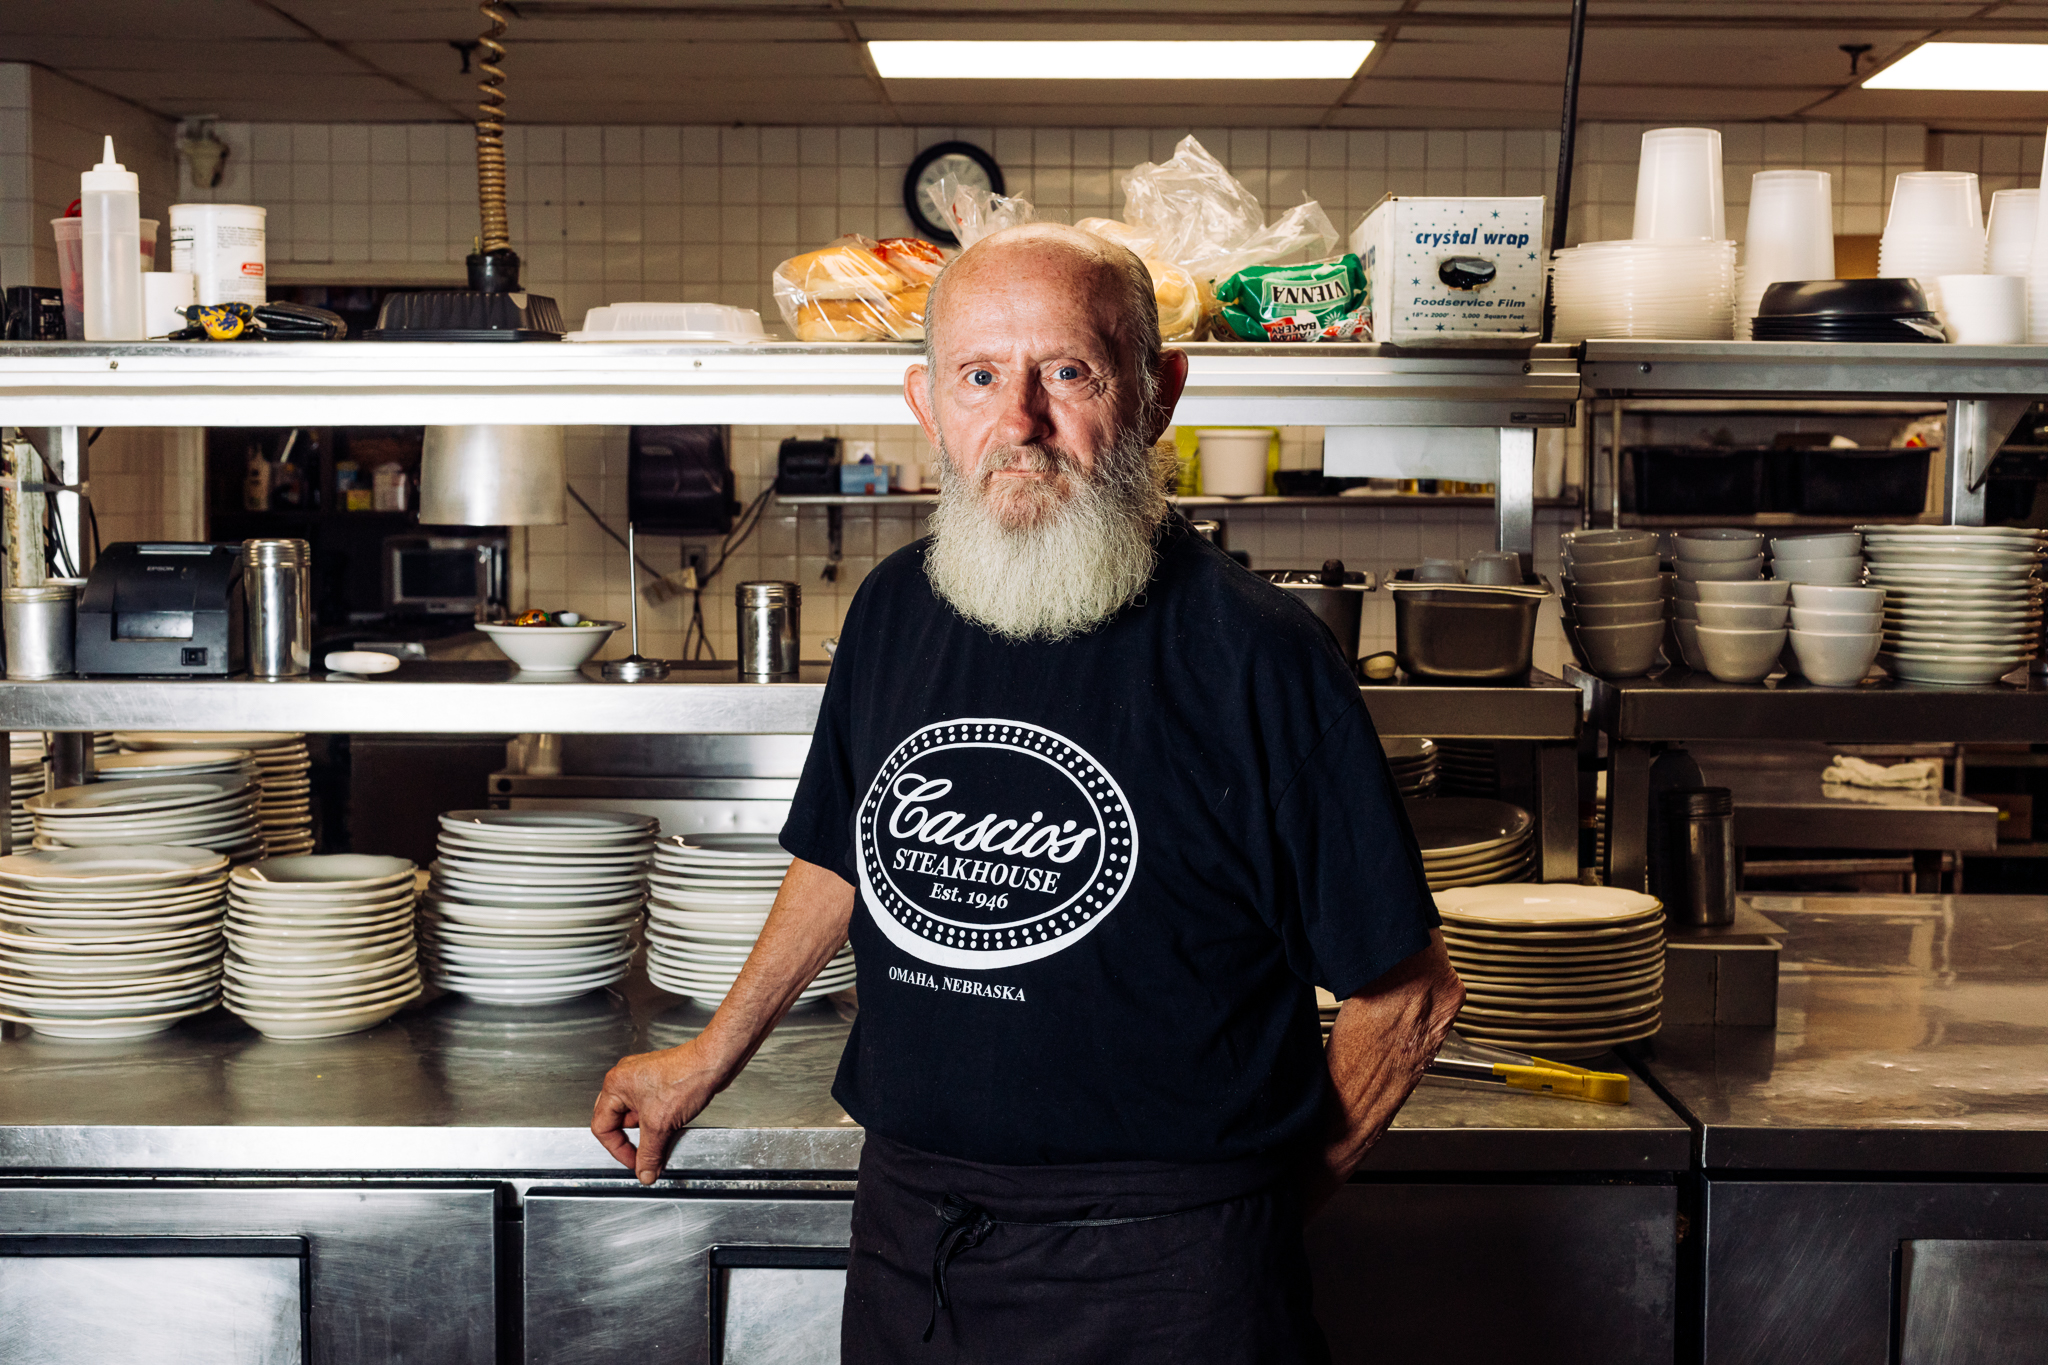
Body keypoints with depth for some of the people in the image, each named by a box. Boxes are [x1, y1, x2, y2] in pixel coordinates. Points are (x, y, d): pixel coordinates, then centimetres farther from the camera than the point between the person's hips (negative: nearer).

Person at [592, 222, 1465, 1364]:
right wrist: (711, 1059, 26)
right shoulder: (895, 609, 3)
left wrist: (1272, 1206, 2)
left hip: (1158, 1272, -5)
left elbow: (1409, 992, -6)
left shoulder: (1257, 657, -14)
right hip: (906, 1238, 5)